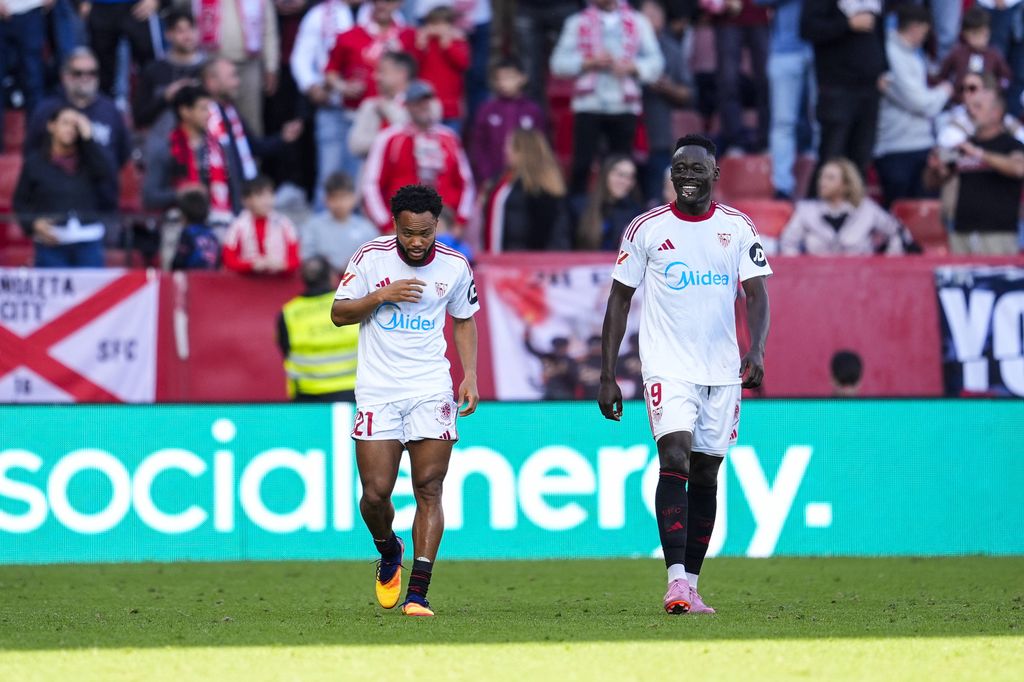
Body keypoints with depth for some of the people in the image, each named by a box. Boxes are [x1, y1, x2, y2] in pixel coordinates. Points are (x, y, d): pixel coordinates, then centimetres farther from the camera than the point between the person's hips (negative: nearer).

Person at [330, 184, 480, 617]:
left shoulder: (454, 267, 3)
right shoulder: (370, 258, -4)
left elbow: (464, 321, 17)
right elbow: (338, 314, 1)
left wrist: (470, 377, 6)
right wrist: (382, 296, -15)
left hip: (431, 389, 1)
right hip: (377, 389, -1)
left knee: (429, 488, -8)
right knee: (376, 492, -7)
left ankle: (417, 593, -7)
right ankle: (388, 551, 26)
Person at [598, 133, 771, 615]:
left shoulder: (737, 228, 5)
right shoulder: (646, 230, 1)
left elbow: (757, 293, -1)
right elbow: (619, 300, 5)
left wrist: (755, 351, -19)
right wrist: (607, 376, 1)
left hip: (723, 371, 3)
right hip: (668, 369, -3)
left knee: (705, 476, 8)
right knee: (675, 460, -19)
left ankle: (690, 585, 16)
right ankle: (676, 581, -27)